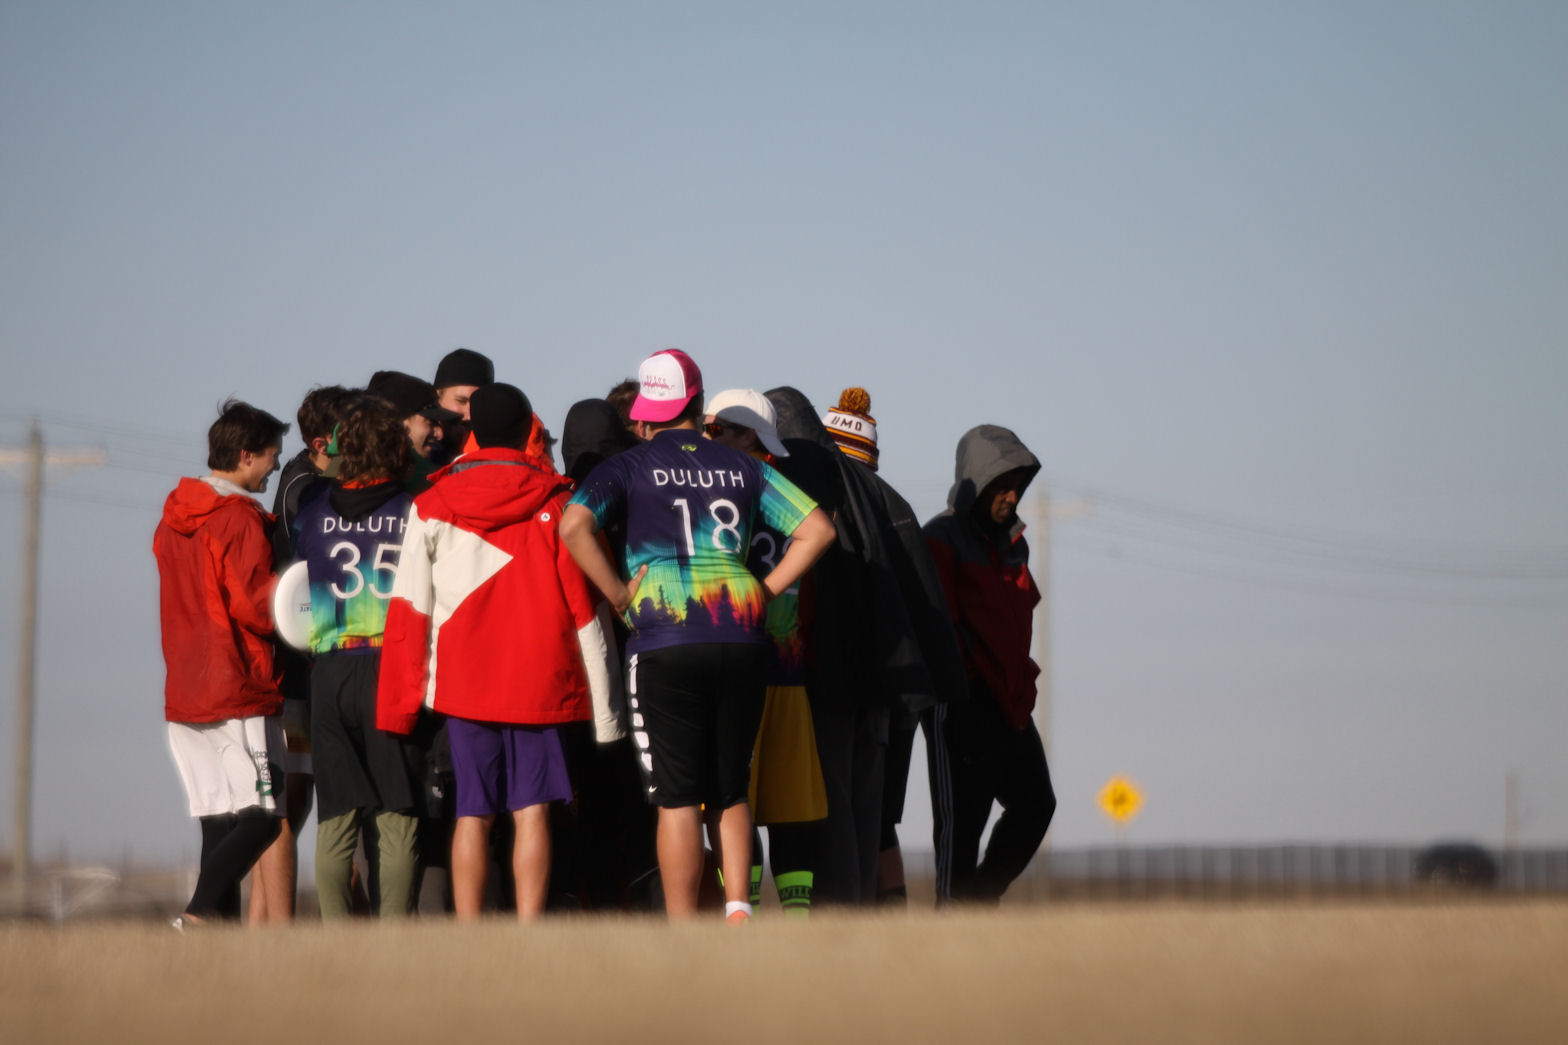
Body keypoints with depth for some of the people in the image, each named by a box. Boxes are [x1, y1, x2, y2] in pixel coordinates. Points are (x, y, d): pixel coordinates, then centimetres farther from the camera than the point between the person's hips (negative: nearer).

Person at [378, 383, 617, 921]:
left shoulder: (430, 508, 3)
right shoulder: (555, 505, -1)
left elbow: (409, 611, 2)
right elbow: (583, 610, 0)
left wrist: (399, 703, 5)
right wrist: (602, 705, 4)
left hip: (463, 683, 1)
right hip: (540, 683, -1)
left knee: (472, 815, 6)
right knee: (531, 811, 0)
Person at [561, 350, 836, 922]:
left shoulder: (629, 467, 4)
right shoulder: (743, 467, 14)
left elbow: (574, 525, -14)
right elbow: (817, 529, 10)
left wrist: (619, 594, -5)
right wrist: (764, 592, 10)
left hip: (665, 642, -3)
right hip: (742, 640, 3)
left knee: (677, 799, -1)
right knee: (730, 790, 16)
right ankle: (738, 907, 0)